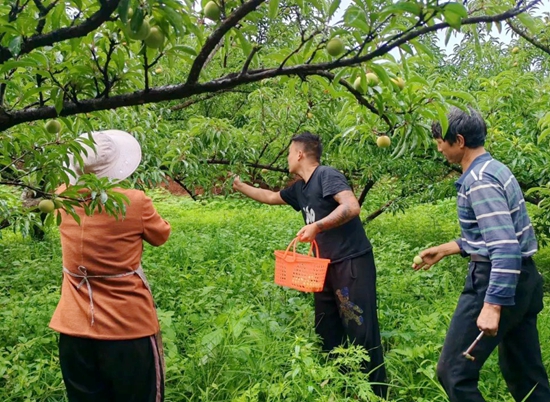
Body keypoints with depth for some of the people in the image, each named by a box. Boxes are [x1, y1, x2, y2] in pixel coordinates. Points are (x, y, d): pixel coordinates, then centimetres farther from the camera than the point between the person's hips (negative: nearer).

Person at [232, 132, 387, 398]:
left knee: (360, 331, -6)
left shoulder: (326, 175, -12)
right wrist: (240, 186, 38)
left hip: (352, 264, -9)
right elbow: (270, 197, 31)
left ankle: (376, 392, 5)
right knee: (326, 332, 14)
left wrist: (317, 226, -31)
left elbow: (352, 207, -26)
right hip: (327, 265, 10)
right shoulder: (300, 189, 14)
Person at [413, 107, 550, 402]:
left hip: (496, 281, -10)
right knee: (526, 374, 17)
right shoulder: (493, 168, 13)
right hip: (521, 278, 11)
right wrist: (444, 250, 24)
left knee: (454, 372, -3)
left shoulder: (479, 181, -18)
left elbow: (505, 246, -27)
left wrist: (492, 305, -31)